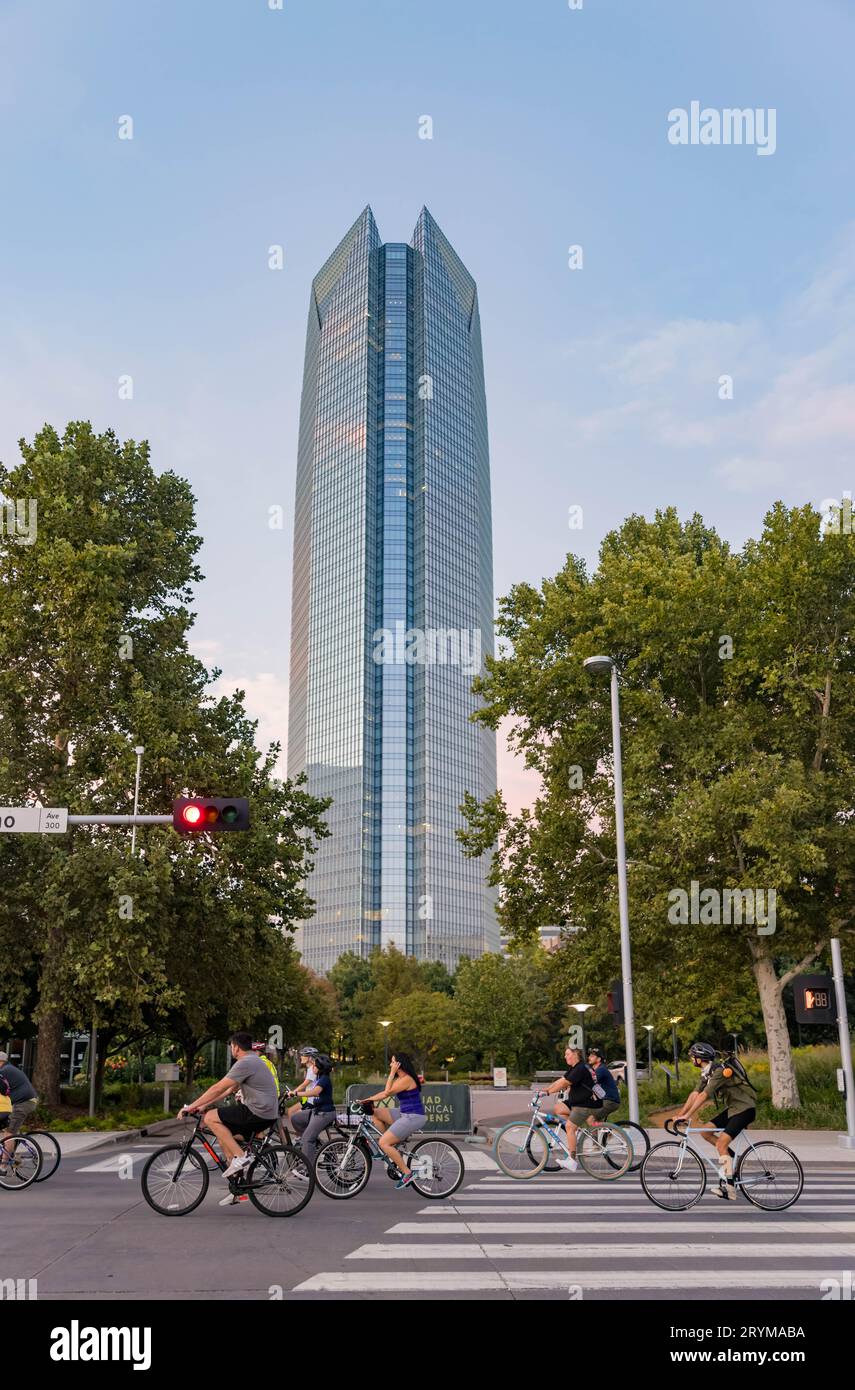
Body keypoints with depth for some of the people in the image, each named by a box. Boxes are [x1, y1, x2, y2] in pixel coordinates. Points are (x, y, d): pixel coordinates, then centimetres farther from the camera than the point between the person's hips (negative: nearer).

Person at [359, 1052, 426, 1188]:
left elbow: (388, 1092, -18)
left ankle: (407, 1173, -7)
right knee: (376, 1114, 7)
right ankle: (394, 1147, 11)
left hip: (414, 1117, -10)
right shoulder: (400, 1079, 13)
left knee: (383, 1143, -13)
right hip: (404, 1114, 10)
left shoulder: (407, 1079, -18)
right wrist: (367, 1100, 7)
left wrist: (392, 1073, -15)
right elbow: (384, 1092, 14)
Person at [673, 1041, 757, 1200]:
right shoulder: (706, 1073, 6)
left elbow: (703, 1096, -28)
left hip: (744, 1109, -9)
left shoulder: (719, 1071, -23)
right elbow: (695, 1094, 4)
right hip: (732, 1108, 9)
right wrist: (679, 1115, -3)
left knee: (721, 1144, -18)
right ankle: (729, 1155, 13)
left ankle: (729, 1188, -14)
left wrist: (687, 1116, -29)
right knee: (705, 1131, -1)